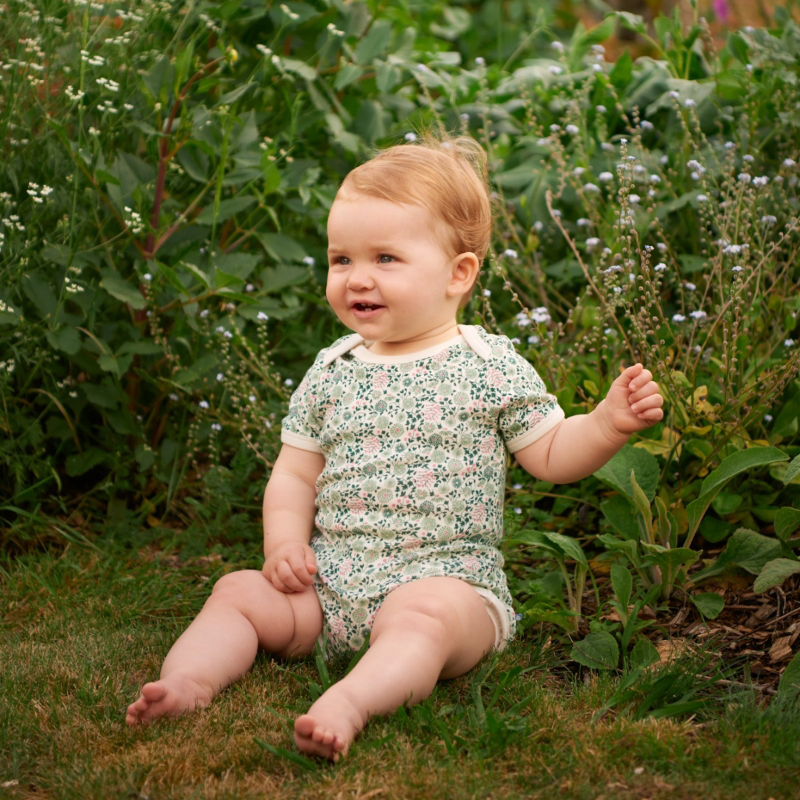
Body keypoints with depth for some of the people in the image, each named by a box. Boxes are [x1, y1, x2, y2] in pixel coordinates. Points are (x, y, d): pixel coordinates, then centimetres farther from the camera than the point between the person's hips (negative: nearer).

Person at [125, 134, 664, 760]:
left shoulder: (491, 368, 1)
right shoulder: (331, 372, 12)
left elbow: (551, 457, 5)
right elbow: (293, 475, 17)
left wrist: (609, 423, -14)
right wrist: (286, 543, -1)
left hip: (445, 575, -5)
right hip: (329, 582, 5)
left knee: (420, 617, -36)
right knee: (240, 592, -10)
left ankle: (348, 704, -55)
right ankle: (191, 680, -25)